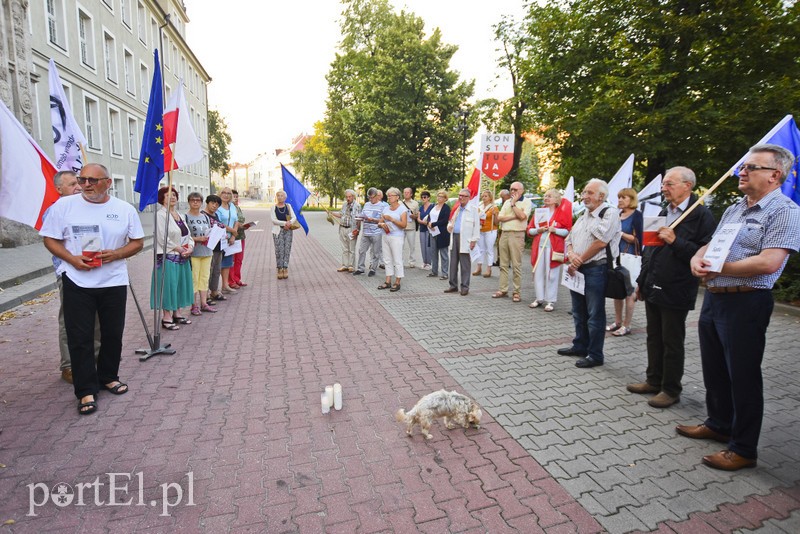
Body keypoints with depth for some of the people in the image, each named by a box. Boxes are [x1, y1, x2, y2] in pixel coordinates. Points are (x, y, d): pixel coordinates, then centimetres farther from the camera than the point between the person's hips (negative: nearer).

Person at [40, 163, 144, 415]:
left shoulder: (124, 209, 0)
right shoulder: (64, 205, -2)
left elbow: (137, 242, 4)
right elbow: (50, 239, 2)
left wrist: (116, 254, -14)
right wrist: (72, 259, -15)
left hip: (114, 282, 2)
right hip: (77, 282, -1)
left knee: (113, 334, 12)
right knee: (79, 338, 1)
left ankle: (108, 376, 32)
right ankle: (86, 390, 12)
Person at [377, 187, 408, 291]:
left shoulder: (402, 209, -4)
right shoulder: (386, 208, 14)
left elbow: (404, 225, -14)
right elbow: (380, 222, 16)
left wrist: (391, 219, -18)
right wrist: (382, 224, -7)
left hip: (396, 237, -7)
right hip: (385, 236, 7)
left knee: (397, 260, -3)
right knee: (387, 260, 9)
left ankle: (397, 283, 4)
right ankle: (388, 282, 16)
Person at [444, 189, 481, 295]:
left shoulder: (473, 209, -2)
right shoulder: (456, 208, 16)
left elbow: (476, 225, -5)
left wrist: (474, 240, -10)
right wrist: (449, 226, 3)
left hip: (465, 239, -6)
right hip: (454, 237, 6)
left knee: (465, 264, -1)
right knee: (453, 263, 9)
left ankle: (465, 287, 7)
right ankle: (453, 285, 19)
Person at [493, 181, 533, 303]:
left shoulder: (526, 202, 1)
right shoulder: (507, 202, 17)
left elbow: (522, 216, -16)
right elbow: (499, 217, 6)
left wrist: (513, 203, -5)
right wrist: (513, 217, -8)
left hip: (517, 235, -6)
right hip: (504, 234, 6)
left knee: (516, 265, -4)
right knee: (503, 264, 7)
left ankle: (517, 292, 2)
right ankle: (503, 290, 14)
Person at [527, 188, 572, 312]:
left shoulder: (562, 212, 1)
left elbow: (568, 231, -1)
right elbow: (529, 230, 12)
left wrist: (555, 230, -16)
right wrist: (538, 230, -8)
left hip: (553, 247, -4)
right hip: (539, 246, 4)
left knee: (552, 274, -2)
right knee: (538, 272, 5)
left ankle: (551, 301, 6)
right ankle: (539, 298, 16)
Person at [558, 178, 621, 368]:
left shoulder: (610, 214, -8)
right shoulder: (583, 217, 17)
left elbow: (600, 242, -18)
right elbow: (569, 240, 16)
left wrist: (578, 262, -11)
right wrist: (571, 255, -7)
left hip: (596, 269, -8)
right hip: (577, 270, 8)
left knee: (595, 315, -1)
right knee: (579, 312, 17)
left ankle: (595, 355, 10)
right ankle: (580, 346, 31)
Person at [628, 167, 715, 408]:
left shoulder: (702, 215, -10)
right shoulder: (663, 213, 13)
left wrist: (675, 241, -24)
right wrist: (641, 281, 16)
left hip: (675, 291, -7)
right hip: (653, 288, 7)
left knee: (672, 343, 5)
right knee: (654, 338, 15)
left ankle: (671, 389, 19)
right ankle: (654, 381, 29)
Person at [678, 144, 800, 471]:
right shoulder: (734, 209, 15)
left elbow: (769, 262, -22)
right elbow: (711, 244, 17)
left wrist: (717, 268, -14)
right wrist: (697, 259, -5)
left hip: (746, 303, -8)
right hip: (713, 297, 8)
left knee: (743, 377, 2)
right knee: (714, 369, 18)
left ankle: (743, 449, 17)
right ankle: (718, 425, 36)